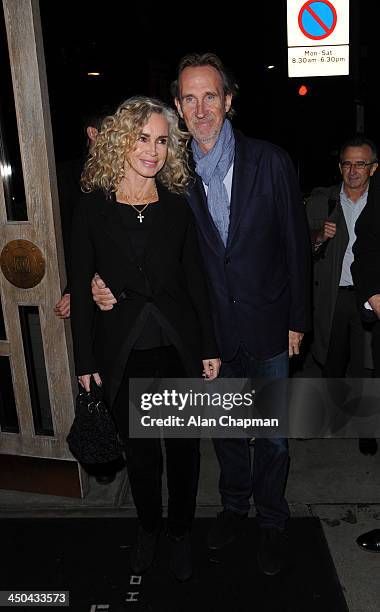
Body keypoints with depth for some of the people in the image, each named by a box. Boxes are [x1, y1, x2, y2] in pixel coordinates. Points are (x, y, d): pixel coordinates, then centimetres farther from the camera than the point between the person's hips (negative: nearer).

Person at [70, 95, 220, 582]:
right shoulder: (92, 208, -2)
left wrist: (210, 347, 2)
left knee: (184, 448, 13)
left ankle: (181, 532, 38)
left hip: (180, 349, 1)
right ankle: (148, 527, 42)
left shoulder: (177, 207, 1)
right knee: (140, 452, 15)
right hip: (123, 356, -1)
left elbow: (195, 281, 4)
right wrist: (85, 361, -1)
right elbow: (80, 288, -1)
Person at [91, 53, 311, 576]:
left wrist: (297, 319, -3)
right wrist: (109, 287, -19)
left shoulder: (270, 161, -7)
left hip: (267, 327, -1)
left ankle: (271, 521, 38)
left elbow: (296, 243, -3)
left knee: (273, 435, 12)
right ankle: (234, 504, 46)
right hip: (213, 330, 1)